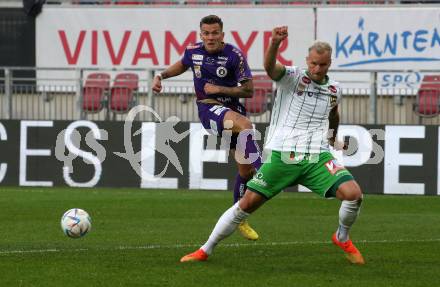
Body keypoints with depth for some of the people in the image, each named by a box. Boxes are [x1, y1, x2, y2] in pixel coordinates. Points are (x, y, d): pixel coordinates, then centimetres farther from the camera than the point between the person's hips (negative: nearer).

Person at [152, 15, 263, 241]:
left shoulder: (234, 55, -10)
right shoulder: (193, 51, -2)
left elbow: (249, 91, -8)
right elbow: (183, 64, 25)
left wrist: (219, 89, -15)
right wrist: (161, 75, 10)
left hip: (233, 108, 1)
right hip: (208, 109, -1)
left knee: (245, 168, 4)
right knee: (245, 125, -35)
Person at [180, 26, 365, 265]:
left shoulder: (333, 90, 10)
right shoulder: (291, 77, -3)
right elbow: (269, 67, -26)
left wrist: (332, 139, 49)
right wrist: (274, 43, -47)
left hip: (317, 158, 3)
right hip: (282, 155, -3)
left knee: (353, 194, -17)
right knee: (248, 203, -5)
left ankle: (342, 238, 14)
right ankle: (205, 250, 11)